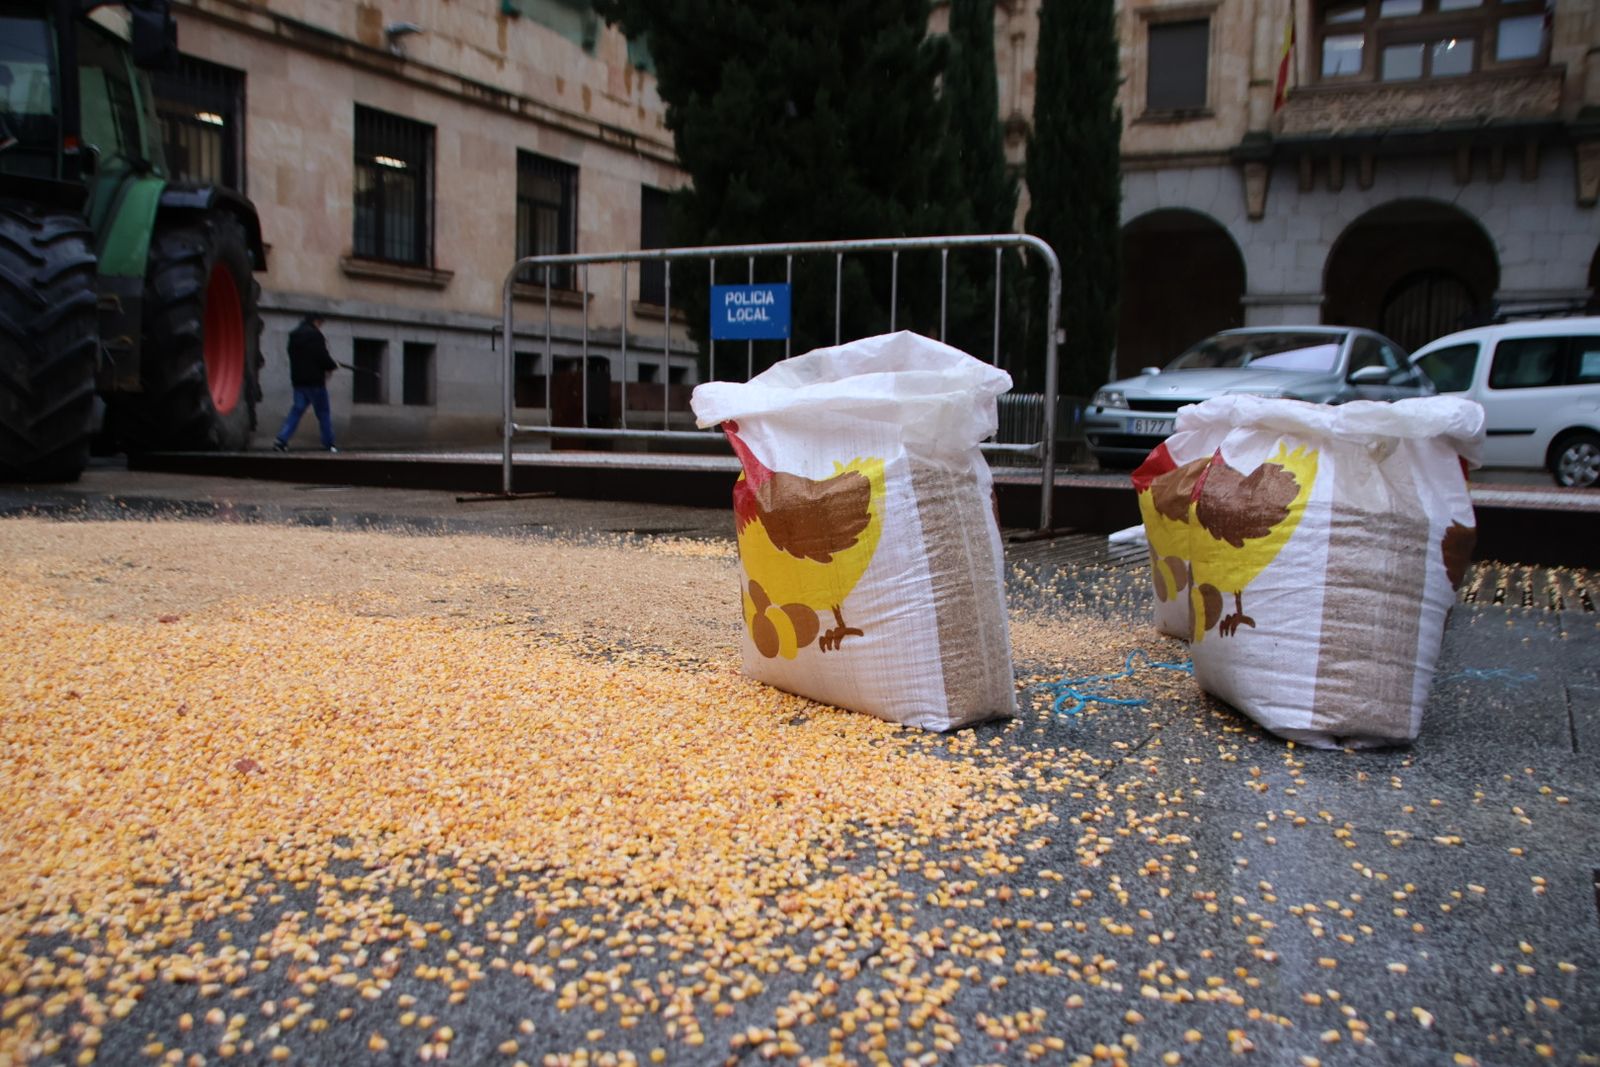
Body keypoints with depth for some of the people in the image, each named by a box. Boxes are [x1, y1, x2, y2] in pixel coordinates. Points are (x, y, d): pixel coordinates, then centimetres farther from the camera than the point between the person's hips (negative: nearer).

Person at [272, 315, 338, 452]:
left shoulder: (294, 335, 13)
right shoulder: (315, 335, -12)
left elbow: (294, 357, 18)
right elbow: (322, 356, -17)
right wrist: (333, 366, 4)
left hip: (298, 380, 7)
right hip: (314, 380, -7)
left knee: (296, 411, 8)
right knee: (323, 413, 4)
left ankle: (282, 440, -4)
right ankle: (328, 444, 9)